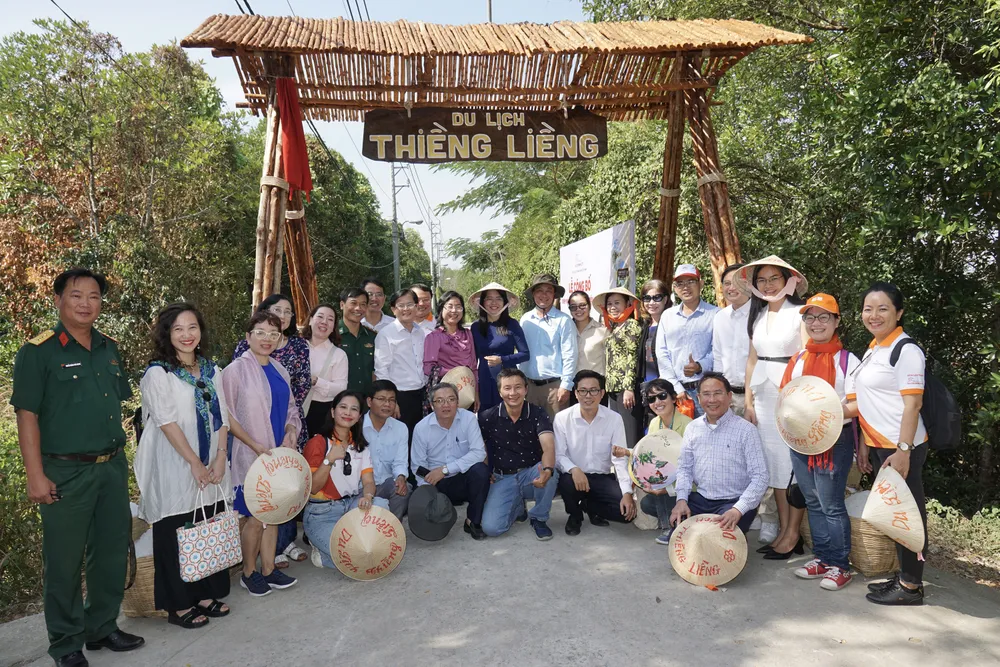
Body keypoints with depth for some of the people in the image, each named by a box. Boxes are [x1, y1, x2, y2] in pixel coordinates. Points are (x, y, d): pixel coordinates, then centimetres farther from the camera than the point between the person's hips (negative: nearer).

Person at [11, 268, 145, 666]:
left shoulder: (109, 349, 10)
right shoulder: (38, 352, -8)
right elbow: (27, 416, -11)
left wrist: (119, 457, 14)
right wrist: (35, 475, -14)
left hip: (112, 468, 6)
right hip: (66, 473, -6)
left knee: (112, 552, 14)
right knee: (64, 561, 6)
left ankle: (102, 627, 32)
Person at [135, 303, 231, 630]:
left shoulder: (212, 371, 9)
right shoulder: (157, 373, -8)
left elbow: (221, 417, 8)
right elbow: (167, 422, -14)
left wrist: (220, 457, -4)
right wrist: (195, 463, -14)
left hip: (210, 469, 5)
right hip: (174, 468, -5)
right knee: (175, 535, 3)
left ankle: (207, 594, 26)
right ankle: (178, 605, 16)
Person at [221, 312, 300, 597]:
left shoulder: (279, 370, 8)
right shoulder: (236, 370, -10)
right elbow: (228, 416, -11)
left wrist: (290, 430, -3)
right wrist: (256, 446, -16)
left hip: (278, 453, 6)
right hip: (250, 455, -6)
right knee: (256, 516, 2)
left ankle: (268, 569, 26)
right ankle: (249, 572, 21)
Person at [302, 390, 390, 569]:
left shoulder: (360, 445, 10)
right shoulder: (318, 442, -8)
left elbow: (368, 481, -2)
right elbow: (312, 487, -13)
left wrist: (367, 496, -25)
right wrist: (329, 460, -26)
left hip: (352, 505, 5)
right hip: (321, 514, -5)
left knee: (381, 505, -27)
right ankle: (321, 554, 9)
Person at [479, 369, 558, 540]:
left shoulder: (538, 414, -10)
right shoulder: (487, 417, -6)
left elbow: (548, 447, -26)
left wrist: (547, 470, -47)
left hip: (531, 474, -1)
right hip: (503, 478, 1)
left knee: (550, 473, -36)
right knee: (491, 528, -21)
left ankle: (539, 518, -6)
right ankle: (517, 507, 16)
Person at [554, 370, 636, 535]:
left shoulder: (614, 418, -7)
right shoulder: (562, 418, -9)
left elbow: (620, 459, -9)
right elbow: (558, 455, -10)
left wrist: (627, 493, -19)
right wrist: (574, 469, -32)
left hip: (603, 478, 1)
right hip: (575, 476, -1)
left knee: (628, 510, -21)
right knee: (567, 482, -36)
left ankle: (590, 506, 12)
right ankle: (575, 515, 2)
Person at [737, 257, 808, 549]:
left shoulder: (800, 313, -4)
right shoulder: (757, 315, 13)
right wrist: (748, 401, 9)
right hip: (763, 394, 5)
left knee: (793, 458, -4)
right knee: (773, 459, 8)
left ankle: (793, 528, 8)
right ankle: (781, 524, 18)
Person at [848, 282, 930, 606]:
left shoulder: (905, 350, -13)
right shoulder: (873, 349, 13)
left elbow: (913, 403, -18)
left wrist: (903, 450, -22)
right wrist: (863, 444, 17)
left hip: (902, 446, -9)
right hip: (881, 445, 9)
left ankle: (911, 586, 13)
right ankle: (904, 576, 29)